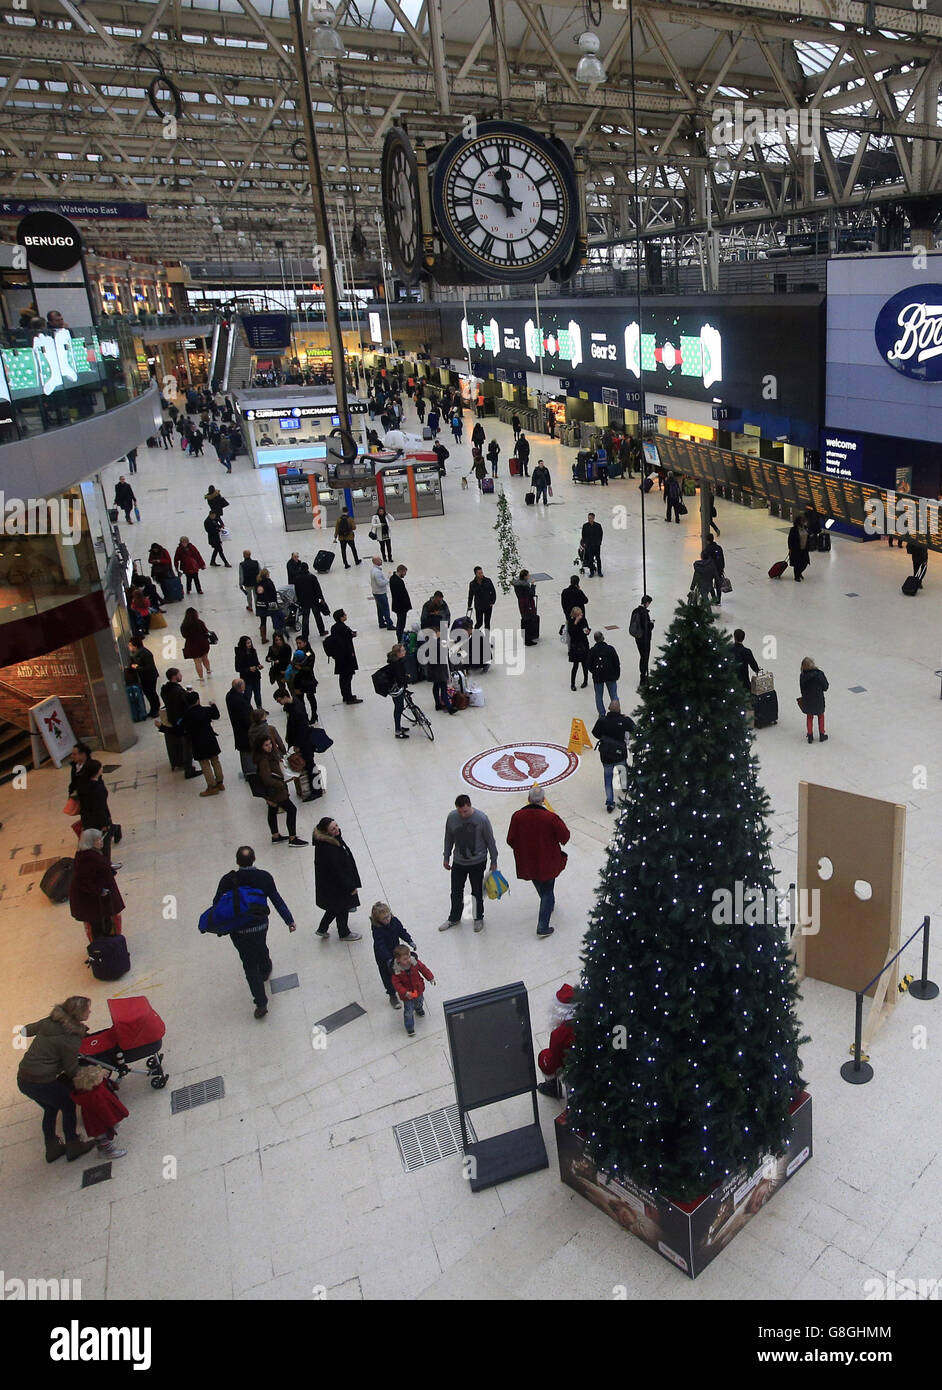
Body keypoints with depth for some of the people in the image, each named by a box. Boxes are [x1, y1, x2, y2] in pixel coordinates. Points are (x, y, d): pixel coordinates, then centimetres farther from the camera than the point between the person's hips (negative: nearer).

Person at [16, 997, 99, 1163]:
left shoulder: (49, 1021, 2)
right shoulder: (71, 1038, -19)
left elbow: (27, 1030, 18)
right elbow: (71, 1070, -11)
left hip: (22, 1078, 8)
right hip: (41, 1082, -8)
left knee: (51, 1108, 28)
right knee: (68, 1105, 16)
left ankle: (52, 1148, 40)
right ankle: (73, 1147, 27)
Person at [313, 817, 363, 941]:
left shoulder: (334, 838, -8)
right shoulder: (327, 849, -35)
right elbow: (337, 871, -28)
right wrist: (351, 887, -19)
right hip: (335, 886, -8)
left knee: (336, 907, 27)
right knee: (342, 908, 16)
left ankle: (322, 929, 44)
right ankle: (344, 934, 40)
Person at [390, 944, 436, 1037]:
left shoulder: (415, 962, -22)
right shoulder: (396, 971, -32)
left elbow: (423, 968, -6)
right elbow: (396, 984, -25)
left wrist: (430, 977, -7)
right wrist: (405, 993, -36)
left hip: (418, 990, 4)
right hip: (407, 994, -4)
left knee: (419, 1002, 32)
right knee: (408, 1011, 5)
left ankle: (419, 1009, 66)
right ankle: (409, 1027, 28)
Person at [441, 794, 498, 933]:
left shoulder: (481, 818, -21)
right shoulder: (451, 817, -12)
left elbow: (490, 841, -9)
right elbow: (449, 839, 4)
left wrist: (494, 861, -2)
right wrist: (446, 858, 11)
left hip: (478, 863, -3)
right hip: (459, 862, 3)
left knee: (477, 892, 12)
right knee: (456, 892, 15)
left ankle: (479, 919, 34)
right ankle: (454, 918, 37)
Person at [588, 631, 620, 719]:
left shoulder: (592, 651, -9)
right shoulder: (610, 648, -9)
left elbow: (590, 666, -5)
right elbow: (617, 663, -5)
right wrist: (617, 674, 8)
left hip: (597, 677, 0)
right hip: (611, 676, 0)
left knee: (598, 696, 13)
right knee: (614, 695, 10)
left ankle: (602, 714, 13)